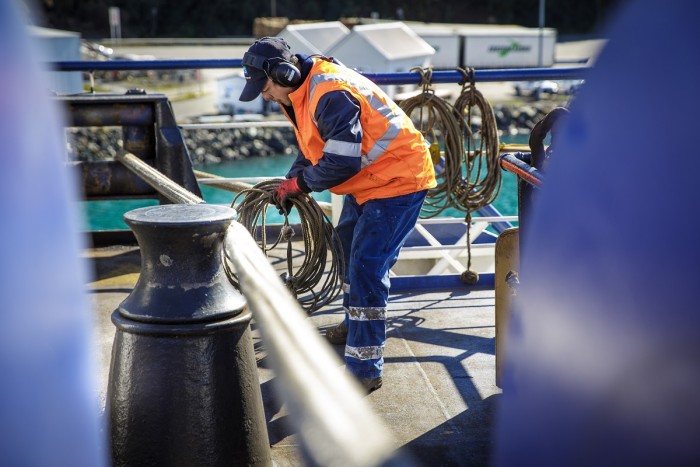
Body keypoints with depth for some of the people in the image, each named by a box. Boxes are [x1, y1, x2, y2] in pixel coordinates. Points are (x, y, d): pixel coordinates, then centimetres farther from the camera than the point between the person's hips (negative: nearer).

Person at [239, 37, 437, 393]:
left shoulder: (331, 95, -29)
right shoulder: (303, 91, 4)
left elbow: (342, 164, -30)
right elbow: (313, 146, 14)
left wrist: (298, 183, -16)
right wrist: (290, 183, -1)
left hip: (398, 179, -11)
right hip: (369, 178, 11)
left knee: (366, 267, -15)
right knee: (349, 243, 26)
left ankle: (365, 370, -11)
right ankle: (354, 326, 48)